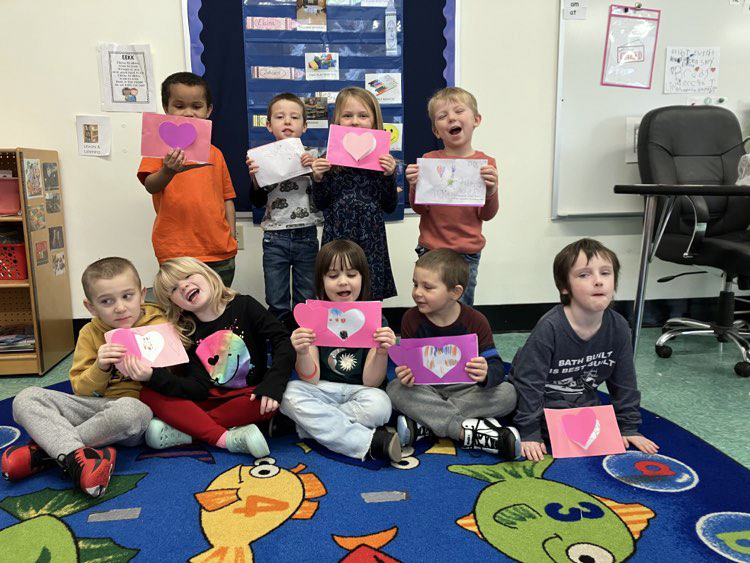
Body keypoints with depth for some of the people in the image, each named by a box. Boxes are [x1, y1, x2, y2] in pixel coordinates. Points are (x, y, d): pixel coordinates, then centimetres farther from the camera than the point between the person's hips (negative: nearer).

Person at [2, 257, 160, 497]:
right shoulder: (90, 333, 5)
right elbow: (81, 391, 2)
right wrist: (100, 368, -18)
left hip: (140, 407, -4)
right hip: (95, 407, 4)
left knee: (128, 409, -40)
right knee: (26, 398, -10)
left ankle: (47, 449, -20)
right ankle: (75, 455, -32)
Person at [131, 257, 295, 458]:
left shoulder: (243, 306, -7)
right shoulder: (187, 334, -1)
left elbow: (283, 341, -15)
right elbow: (198, 389, -11)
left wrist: (272, 385, -29)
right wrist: (153, 376, -25)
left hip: (249, 395, -2)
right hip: (211, 399, 3)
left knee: (269, 403, -36)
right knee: (150, 395, -17)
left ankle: (186, 430, -21)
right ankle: (228, 439, -29)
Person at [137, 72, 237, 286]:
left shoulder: (215, 153, 13)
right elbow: (151, 187, -11)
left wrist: (231, 239, 8)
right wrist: (168, 172, -32)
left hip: (220, 253, 4)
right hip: (177, 254, -3)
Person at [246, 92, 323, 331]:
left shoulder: (311, 157, 1)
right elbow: (257, 202, 2)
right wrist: (255, 179, -16)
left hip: (306, 236, 0)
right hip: (275, 238, 0)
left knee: (307, 302, 10)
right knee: (277, 304, 8)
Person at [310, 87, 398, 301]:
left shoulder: (382, 158, 0)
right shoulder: (329, 157, 0)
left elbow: (390, 206, 4)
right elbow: (321, 205, 7)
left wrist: (389, 176, -10)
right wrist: (318, 178, -10)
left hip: (371, 238, 0)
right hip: (337, 237, 0)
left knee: (371, 298, 6)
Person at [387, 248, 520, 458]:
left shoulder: (475, 321, -11)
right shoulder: (411, 319, -7)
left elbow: (496, 367, -15)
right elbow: (408, 363, -7)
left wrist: (486, 374, -40)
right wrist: (405, 374, -32)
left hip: (465, 389, 0)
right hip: (427, 389, 0)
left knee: (507, 394, -26)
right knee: (395, 389, -29)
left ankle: (425, 425, -31)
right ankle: (469, 431, -34)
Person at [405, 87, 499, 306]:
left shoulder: (485, 163, -2)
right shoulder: (428, 160, -1)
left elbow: (487, 215, -2)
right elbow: (419, 208, 1)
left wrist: (491, 190, -20)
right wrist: (414, 186, -17)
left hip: (467, 254, 0)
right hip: (430, 250, 1)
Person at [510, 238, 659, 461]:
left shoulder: (618, 328, -13)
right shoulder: (549, 328, -30)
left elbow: (624, 382, 0)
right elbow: (529, 382, -26)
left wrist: (629, 428, 1)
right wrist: (529, 433, -25)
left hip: (582, 401, 5)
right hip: (543, 401, -5)